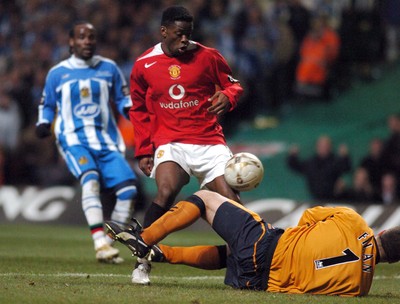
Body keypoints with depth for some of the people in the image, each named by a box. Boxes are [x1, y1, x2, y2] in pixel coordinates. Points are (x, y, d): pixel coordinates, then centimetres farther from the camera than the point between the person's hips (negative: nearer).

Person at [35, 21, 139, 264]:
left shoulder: (108, 68, 11)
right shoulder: (57, 73, 8)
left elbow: (123, 99, 19)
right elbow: (48, 105, 20)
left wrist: (131, 110, -2)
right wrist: (43, 124, 1)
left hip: (106, 140, 3)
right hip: (74, 139, -3)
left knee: (128, 187, -13)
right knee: (90, 177, -32)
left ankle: (110, 242, 3)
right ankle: (100, 243, -39)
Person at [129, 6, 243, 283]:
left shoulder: (207, 56, 1)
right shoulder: (144, 65, 5)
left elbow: (233, 84, 12)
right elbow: (139, 111, 16)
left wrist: (227, 97, -12)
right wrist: (143, 151, 12)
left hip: (210, 142, 1)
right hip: (170, 143, -1)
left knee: (230, 201, -8)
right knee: (166, 190, -28)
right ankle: (142, 262, -21)